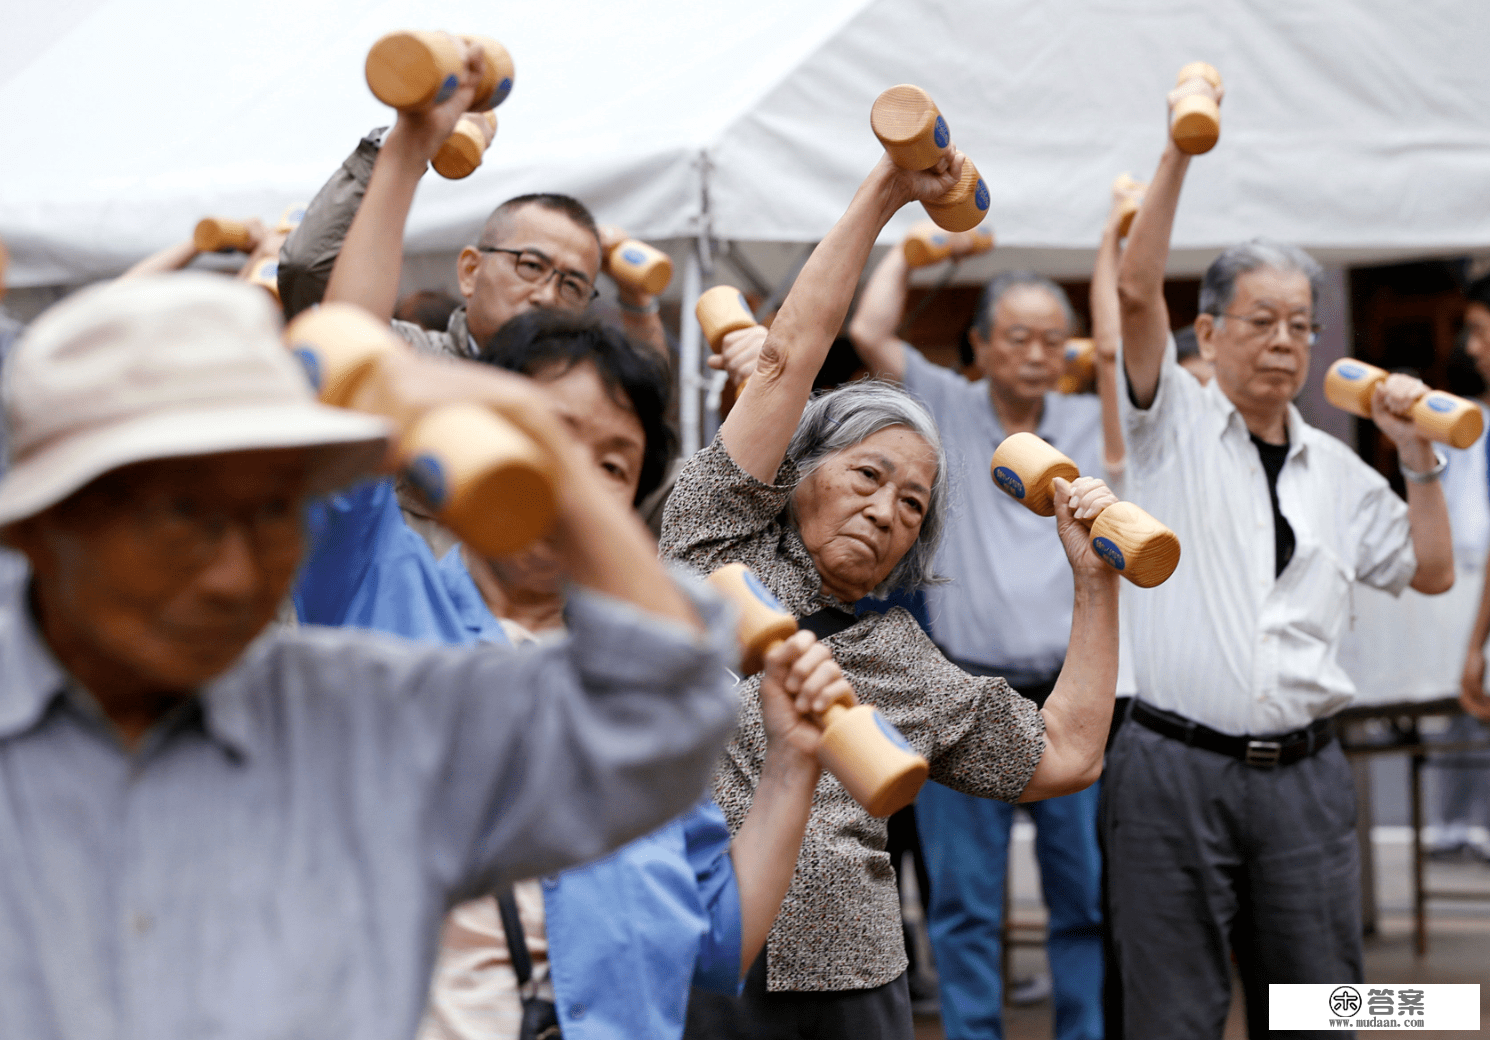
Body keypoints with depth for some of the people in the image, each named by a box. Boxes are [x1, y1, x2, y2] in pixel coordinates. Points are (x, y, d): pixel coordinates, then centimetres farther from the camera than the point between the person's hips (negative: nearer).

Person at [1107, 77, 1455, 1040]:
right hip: (1175, 768, -4)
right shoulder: (1174, 426, 3)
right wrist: (1179, 152, -14)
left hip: (1303, 773, 4)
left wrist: (1419, 460, 8)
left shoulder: (1336, 469, 16)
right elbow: (1137, 290, -9)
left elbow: (1431, 571, 19)